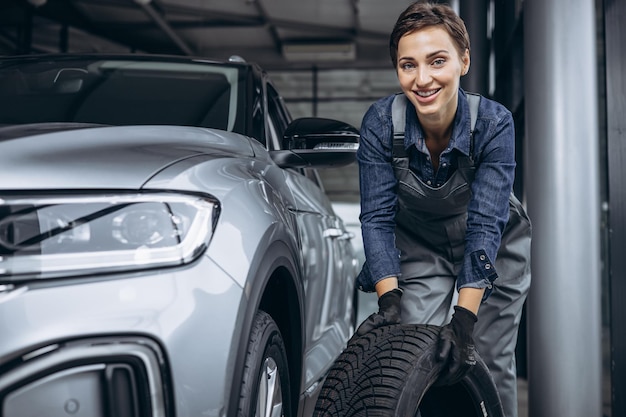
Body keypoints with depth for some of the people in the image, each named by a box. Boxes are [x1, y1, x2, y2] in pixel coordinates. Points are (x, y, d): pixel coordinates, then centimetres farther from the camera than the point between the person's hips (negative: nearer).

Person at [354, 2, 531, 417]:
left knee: (491, 364, -1)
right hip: (418, 245, 1)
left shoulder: (494, 122, -27)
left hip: (492, 251, 0)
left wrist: (464, 319, -35)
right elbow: (377, 216, -21)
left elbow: (485, 225, -30)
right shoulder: (381, 121, -24)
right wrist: (389, 301, -30)